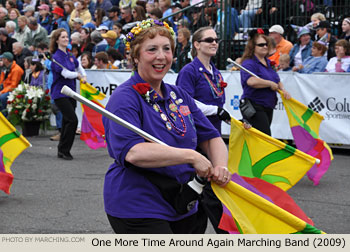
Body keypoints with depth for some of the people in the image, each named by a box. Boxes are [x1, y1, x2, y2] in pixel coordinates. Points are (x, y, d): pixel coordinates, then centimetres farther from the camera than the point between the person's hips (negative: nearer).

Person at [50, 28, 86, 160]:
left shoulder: (70, 55, 11)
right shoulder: (56, 57, -13)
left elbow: (79, 66, 29)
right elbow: (66, 73, -23)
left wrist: (84, 76, 11)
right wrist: (78, 75, -5)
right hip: (60, 93, -8)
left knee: (67, 120, 10)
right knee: (73, 120, -16)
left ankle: (62, 150, 20)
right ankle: (64, 150, -5)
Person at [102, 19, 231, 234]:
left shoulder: (179, 96, 12)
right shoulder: (124, 99, -12)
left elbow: (211, 137, 13)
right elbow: (132, 152, -27)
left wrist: (220, 167, -10)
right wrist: (191, 156, -26)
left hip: (183, 208, 8)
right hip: (137, 210, -7)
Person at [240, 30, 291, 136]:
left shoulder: (268, 62, 16)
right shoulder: (249, 63, -12)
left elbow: (277, 81, 28)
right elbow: (251, 81, -31)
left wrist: (283, 90, 6)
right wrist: (271, 84, -18)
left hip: (268, 108, 9)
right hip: (254, 108, -9)